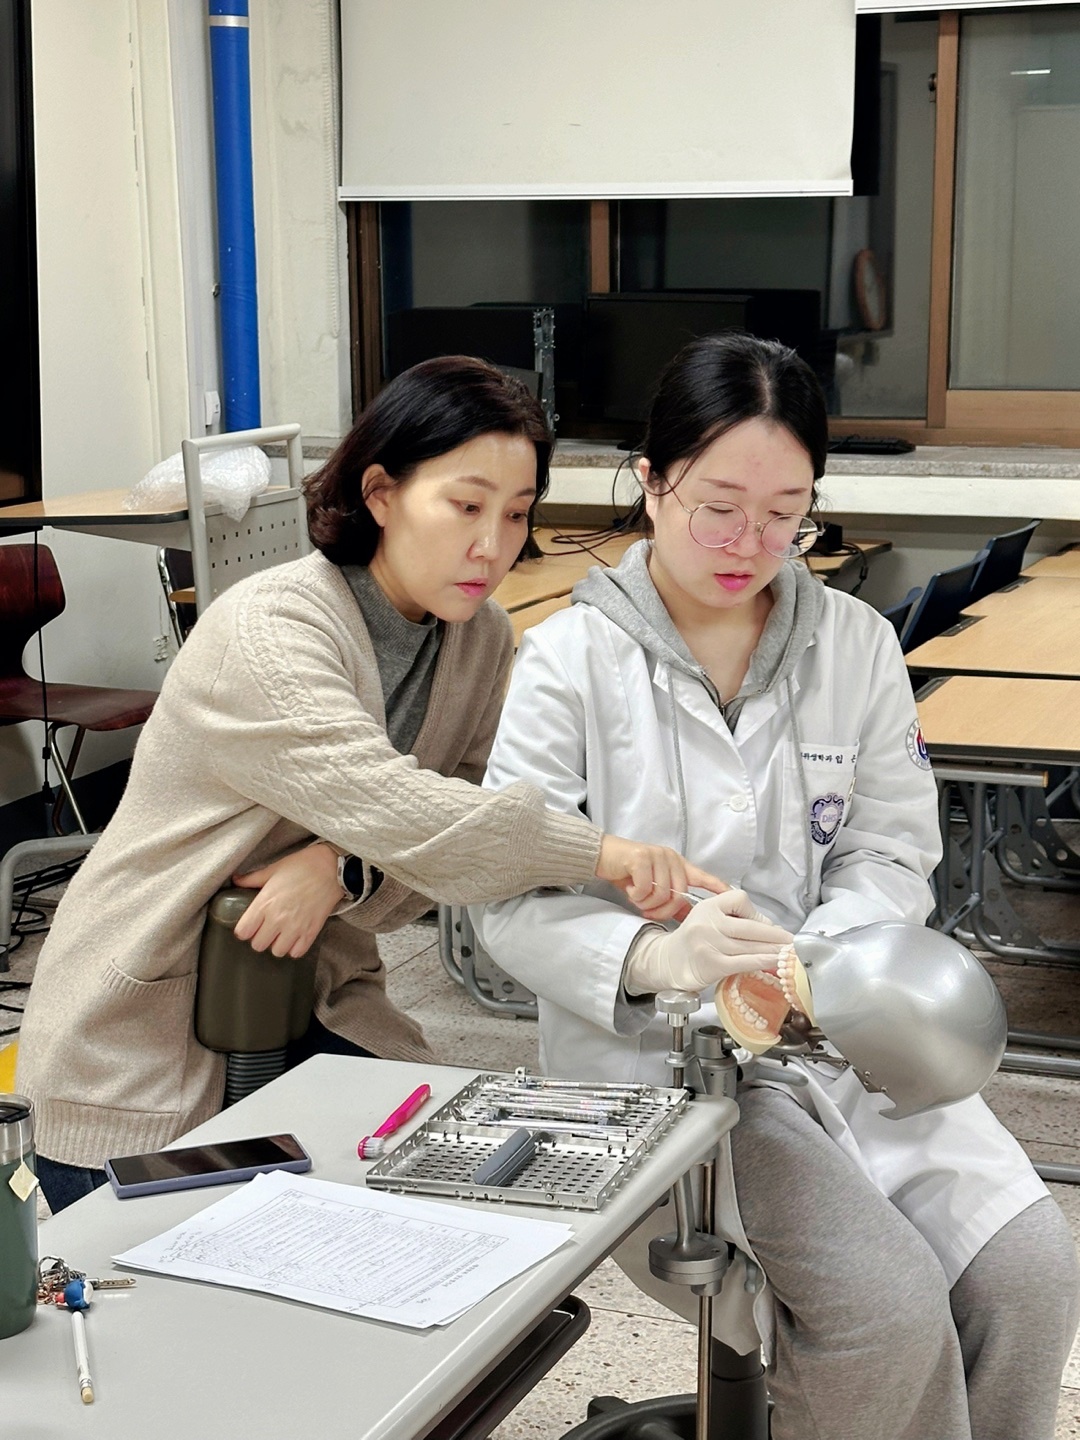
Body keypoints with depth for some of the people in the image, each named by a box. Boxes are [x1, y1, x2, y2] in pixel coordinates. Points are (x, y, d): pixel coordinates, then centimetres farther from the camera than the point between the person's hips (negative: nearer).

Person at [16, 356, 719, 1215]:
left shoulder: (482, 641, 0)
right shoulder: (266, 631, -22)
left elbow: (445, 841, -6)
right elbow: (390, 808, -33)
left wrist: (343, 870, -26)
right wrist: (604, 854, -38)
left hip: (311, 1005, 6)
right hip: (142, 1043, -6)